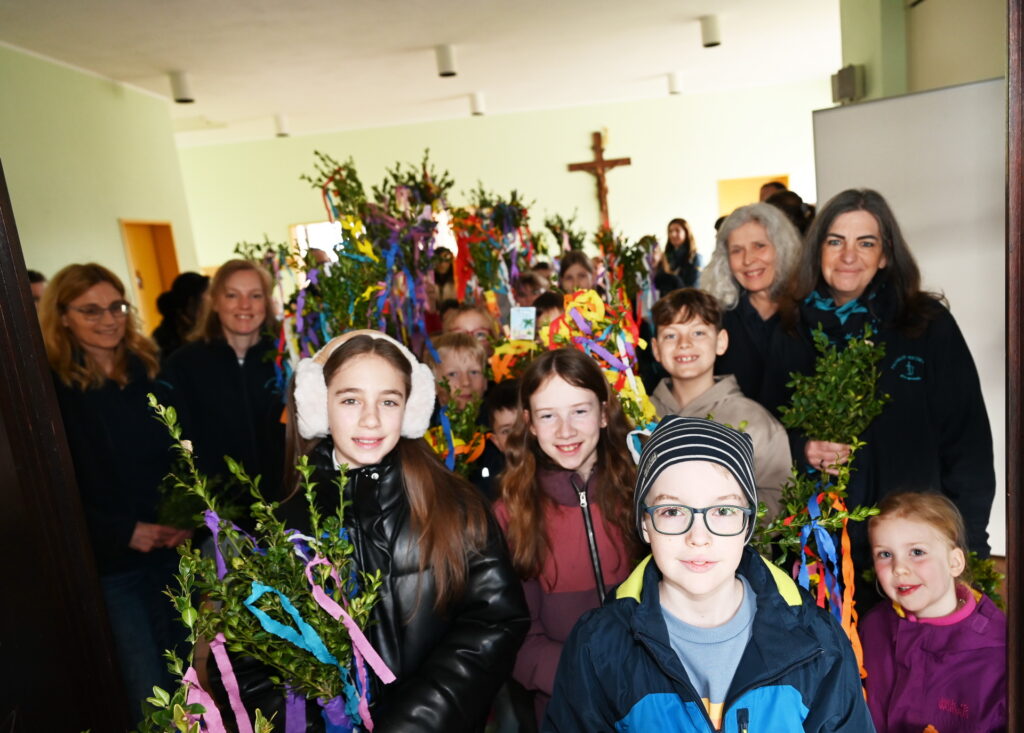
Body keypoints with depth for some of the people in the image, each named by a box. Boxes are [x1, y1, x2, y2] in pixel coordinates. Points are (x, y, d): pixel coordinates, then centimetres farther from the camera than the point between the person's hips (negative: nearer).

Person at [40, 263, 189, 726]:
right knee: (149, 693, 1)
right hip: (109, 562, -3)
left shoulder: (149, 370, 5)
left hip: (172, 549, 4)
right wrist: (122, 532, -13)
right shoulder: (50, 387, -6)